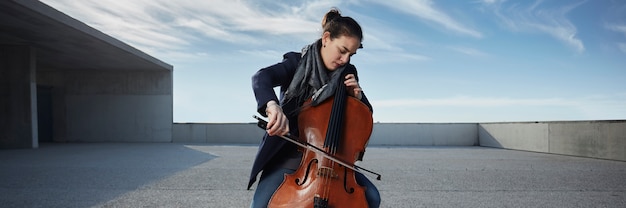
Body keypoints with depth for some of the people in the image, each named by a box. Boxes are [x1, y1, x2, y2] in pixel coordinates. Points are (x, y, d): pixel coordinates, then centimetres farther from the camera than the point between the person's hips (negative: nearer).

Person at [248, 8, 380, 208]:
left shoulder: (348, 74, 5)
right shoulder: (297, 63, -5)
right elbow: (261, 77, -25)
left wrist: (358, 96, -10)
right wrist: (272, 105, -48)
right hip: (289, 154, -3)